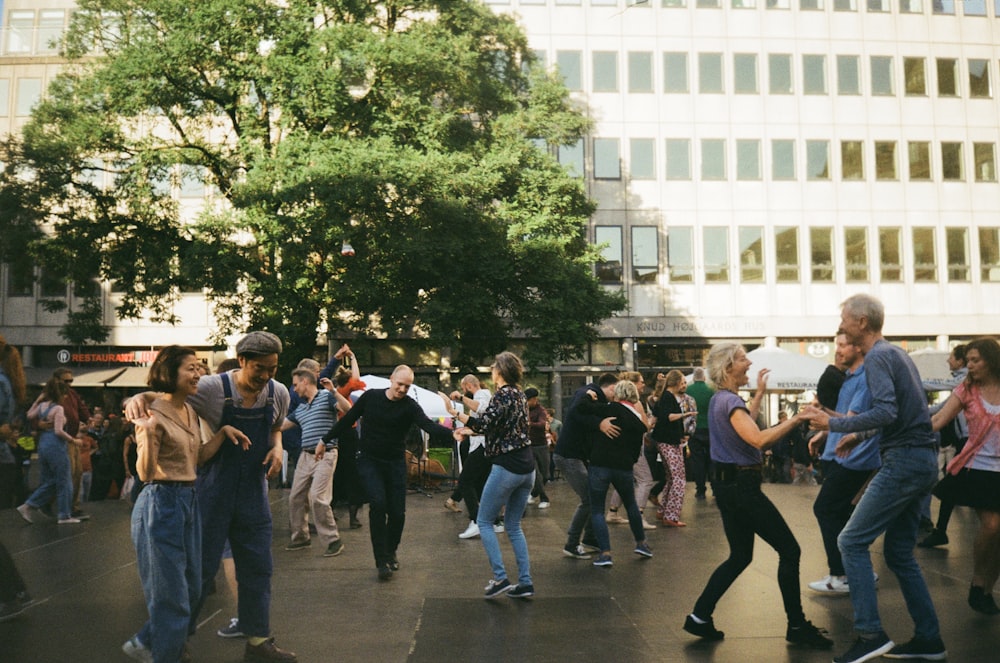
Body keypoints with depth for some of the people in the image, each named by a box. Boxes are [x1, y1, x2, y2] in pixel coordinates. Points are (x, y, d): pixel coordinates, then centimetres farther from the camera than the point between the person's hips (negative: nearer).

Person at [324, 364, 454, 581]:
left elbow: (428, 425, -26)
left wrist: (452, 432, -44)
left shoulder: (409, 406, -9)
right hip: (369, 460, -1)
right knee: (378, 503, -20)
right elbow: (348, 420, 7)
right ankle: (382, 560, -12)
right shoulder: (371, 397, -4)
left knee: (397, 512, -2)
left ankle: (390, 552, 27)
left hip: (395, 463, 1)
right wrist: (325, 440, 11)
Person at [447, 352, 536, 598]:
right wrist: (468, 430, 23)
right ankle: (525, 582, 12)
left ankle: (500, 578, -1)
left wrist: (455, 413, -23)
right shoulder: (519, 394, 14)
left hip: (506, 468, -8)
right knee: (513, 526, 15)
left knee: (484, 521, 5)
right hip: (527, 468, 8)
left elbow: (485, 424, -25)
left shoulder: (503, 394, -12)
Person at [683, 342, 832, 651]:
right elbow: (759, 439, -30)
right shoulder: (730, 401, -17)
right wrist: (796, 418, -25)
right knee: (789, 550, 0)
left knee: (740, 556, 15)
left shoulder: (720, 399, 13)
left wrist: (759, 393, 29)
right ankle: (797, 626, 8)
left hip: (728, 484, 10)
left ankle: (700, 616, 13)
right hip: (742, 486, -10)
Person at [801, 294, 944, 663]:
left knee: (852, 541, -7)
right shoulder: (896, 353, 18)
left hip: (904, 461, -10)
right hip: (922, 460, 10)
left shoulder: (878, 357, -12)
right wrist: (859, 437, 22)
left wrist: (833, 423, -18)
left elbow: (886, 412, -24)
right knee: (899, 552, 14)